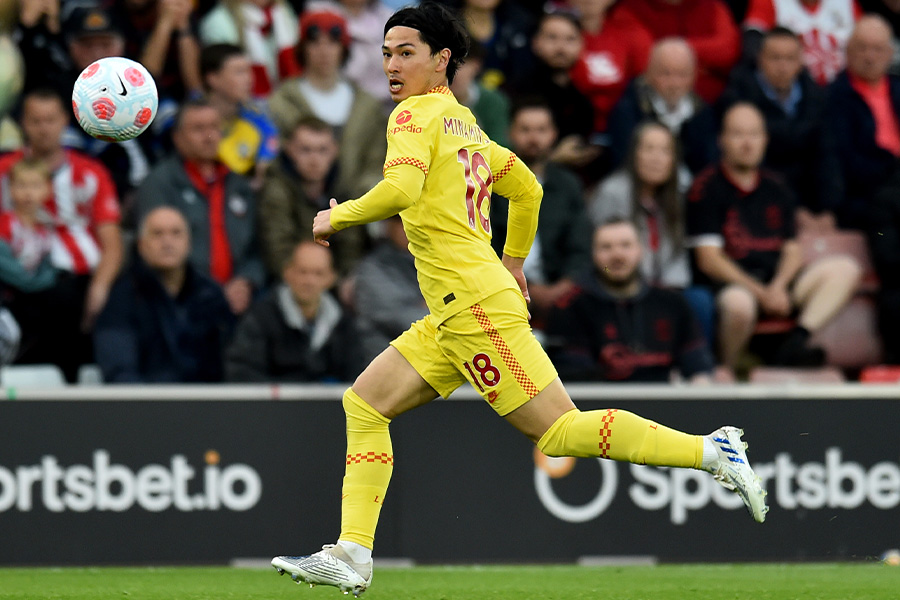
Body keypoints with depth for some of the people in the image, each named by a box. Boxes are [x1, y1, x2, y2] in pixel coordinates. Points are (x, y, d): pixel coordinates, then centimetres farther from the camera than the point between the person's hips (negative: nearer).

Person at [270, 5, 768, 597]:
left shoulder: (417, 114, -7)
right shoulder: (465, 123, 20)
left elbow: (402, 189, -24)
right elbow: (527, 188, 31)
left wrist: (338, 216, -8)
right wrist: (513, 262, 42)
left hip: (476, 305, -10)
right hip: (451, 320, 10)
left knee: (559, 430, -12)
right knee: (364, 403, 8)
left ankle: (710, 451, -12)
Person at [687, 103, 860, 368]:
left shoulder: (776, 189, 18)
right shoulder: (707, 187, -1)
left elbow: (792, 251, 15)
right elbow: (709, 259, -8)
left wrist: (778, 287, -8)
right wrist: (762, 293, -16)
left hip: (777, 280, 7)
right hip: (729, 282, -6)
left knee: (844, 268, -11)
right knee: (739, 304, -41)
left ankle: (795, 343, -28)